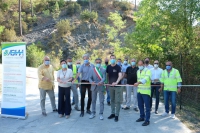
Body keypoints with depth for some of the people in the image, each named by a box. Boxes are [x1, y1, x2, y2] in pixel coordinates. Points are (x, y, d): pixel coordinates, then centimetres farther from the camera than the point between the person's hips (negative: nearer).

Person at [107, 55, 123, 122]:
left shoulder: (118, 67, -10)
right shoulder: (108, 67, 4)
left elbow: (120, 76, -22)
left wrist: (116, 82, -37)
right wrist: (108, 82, 7)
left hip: (117, 86, -4)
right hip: (111, 86, 4)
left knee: (117, 101, -1)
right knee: (112, 100, 13)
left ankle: (117, 115, 7)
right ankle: (112, 113, 24)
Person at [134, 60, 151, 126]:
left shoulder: (147, 71, -12)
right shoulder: (138, 71, 13)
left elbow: (146, 79, -29)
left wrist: (138, 83, -44)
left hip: (146, 91, -7)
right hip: (139, 91, 7)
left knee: (147, 106, -2)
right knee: (140, 105, 15)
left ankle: (147, 120, 5)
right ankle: (142, 117, 29)